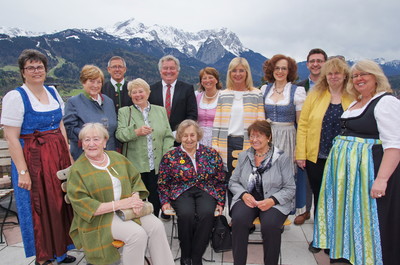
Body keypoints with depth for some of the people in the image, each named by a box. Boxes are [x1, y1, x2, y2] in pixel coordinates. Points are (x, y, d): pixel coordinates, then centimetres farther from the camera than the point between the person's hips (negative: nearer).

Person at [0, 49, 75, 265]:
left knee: (59, 204, 14)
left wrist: (69, 156, 8)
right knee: (38, 208, 6)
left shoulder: (53, 92, 8)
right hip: (32, 159, -6)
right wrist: (22, 172, -17)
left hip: (59, 156, 6)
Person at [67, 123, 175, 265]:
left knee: (157, 226, -17)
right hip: (100, 217, -5)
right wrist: (117, 204, -21)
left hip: (128, 209, 5)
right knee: (138, 233, -27)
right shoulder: (77, 169, -6)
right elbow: (82, 204, -14)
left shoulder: (117, 157, 10)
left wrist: (135, 196, -9)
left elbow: (135, 179, 14)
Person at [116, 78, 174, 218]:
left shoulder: (161, 111, 12)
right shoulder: (124, 112, 8)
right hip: (135, 167, -1)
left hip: (158, 167, 2)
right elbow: (120, 134, -5)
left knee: (155, 201, 9)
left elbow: (168, 136, 7)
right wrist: (136, 132, -23)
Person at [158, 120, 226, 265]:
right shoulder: (170, 157, 5)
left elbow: (221, 181, 9)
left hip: (206, 192, 1)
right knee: (186, 214, -33)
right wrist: (165, 201, -2)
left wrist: (220, 202, 2)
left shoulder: (212, 154, 6)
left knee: (207, 213, -32)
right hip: (181, 192, 0)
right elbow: (162, 184, 11)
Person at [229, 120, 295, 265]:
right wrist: (244, 194, -8)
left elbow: (290, 188, -1)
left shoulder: (282, 158, -1)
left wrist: (272, 200, -17)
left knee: (270, 225, -32)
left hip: (275, 202, -2)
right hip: (247, 198, 2)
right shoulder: (243, 156, 9)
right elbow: (233, 182, 13)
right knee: (239, 219, -29)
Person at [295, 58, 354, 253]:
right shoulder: (315, 95, 2)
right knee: (319, 197, 11)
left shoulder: (353, 98, 2)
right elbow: (303, 124, -1)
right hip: (316, 157, 0)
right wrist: (300, 154, -6)